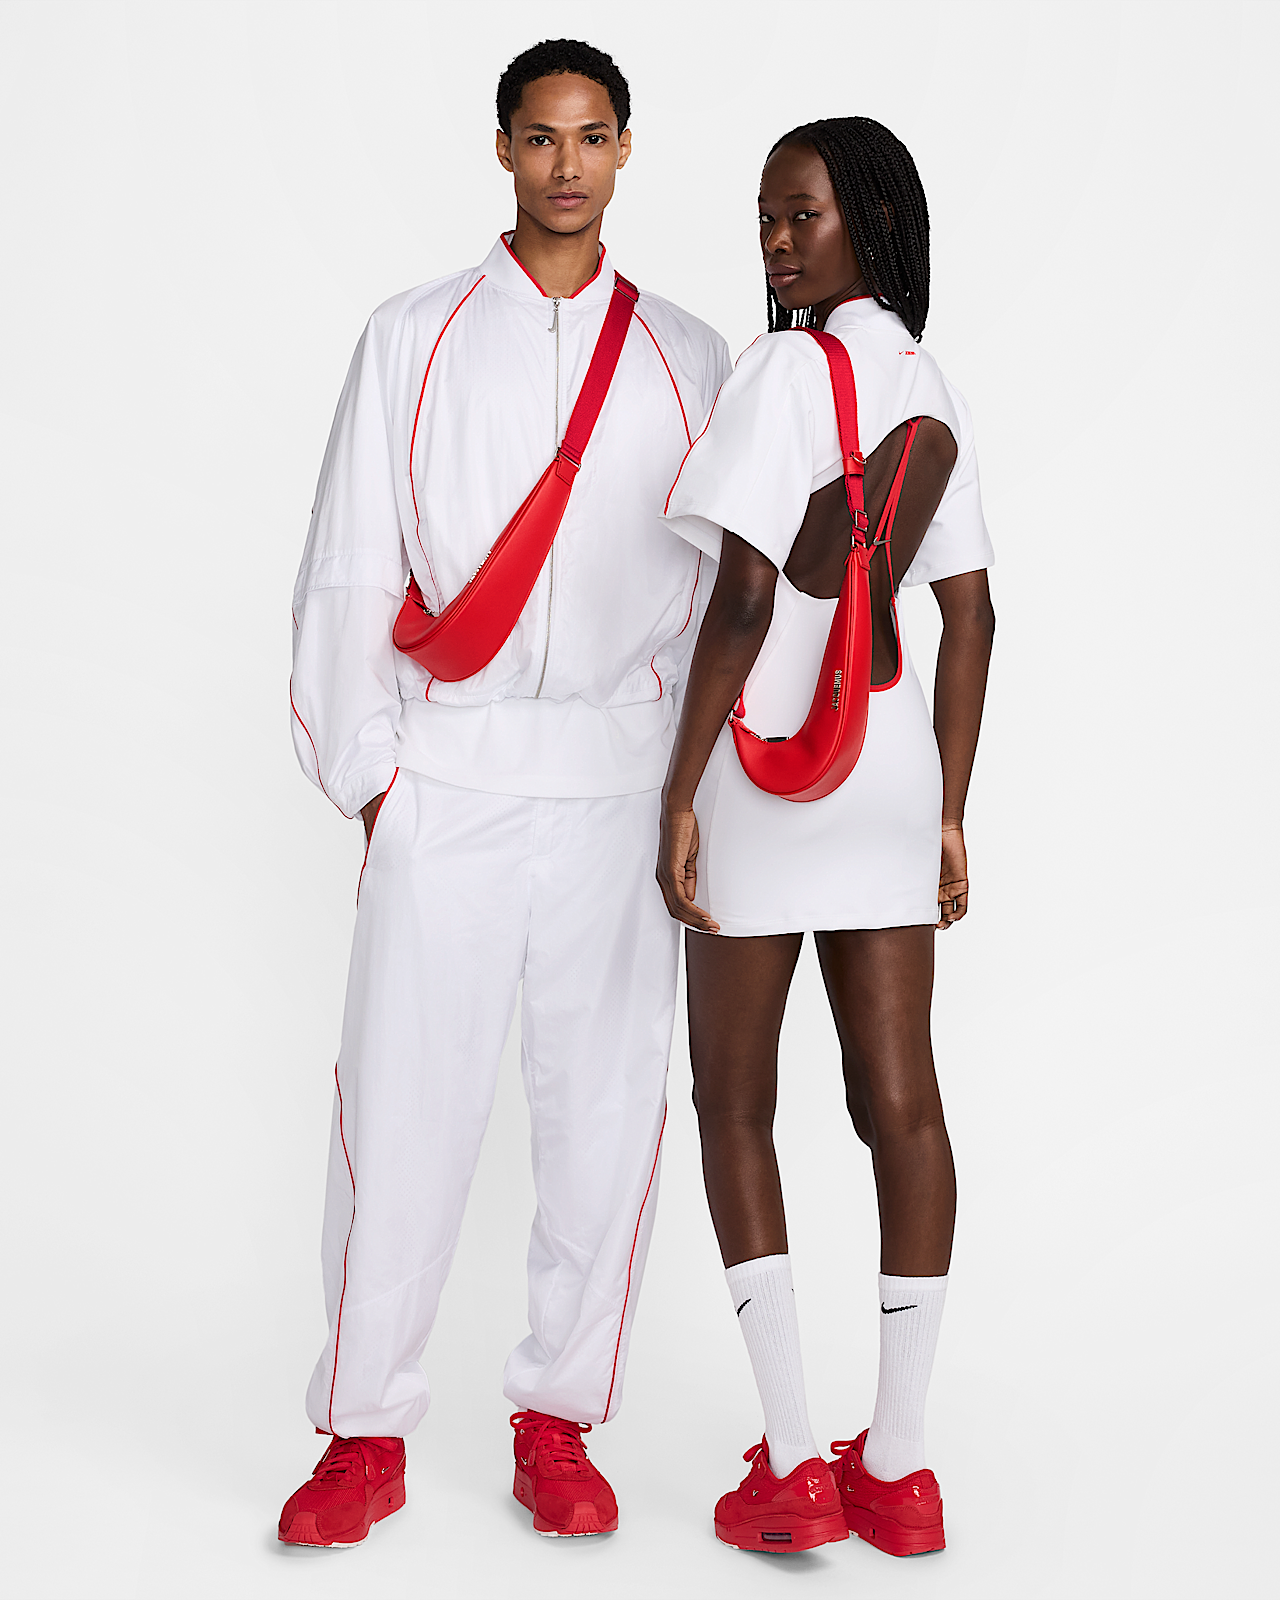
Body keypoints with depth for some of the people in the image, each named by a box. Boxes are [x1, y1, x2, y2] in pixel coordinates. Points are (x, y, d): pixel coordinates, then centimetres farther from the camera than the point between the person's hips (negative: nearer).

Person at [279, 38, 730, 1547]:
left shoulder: (686, 356, 11)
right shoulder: (415, 337, 8)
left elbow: (721, 577, 12)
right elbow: (348, 571, 6)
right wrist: (367, 769, 0)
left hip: (619, 780, 1)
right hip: (445, 778, -1)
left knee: (606, 1096, 2)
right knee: (403, 1093, -3)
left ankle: (558, 1422, 16)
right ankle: (367, 1433, 11)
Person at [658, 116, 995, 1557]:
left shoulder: (790, 368, -12)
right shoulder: (932, 388, 11)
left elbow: (747, 592, -19)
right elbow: (970, 618, 10)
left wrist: (680, 793, -15)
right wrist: (949, 814, 13)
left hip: (765, 761, -6)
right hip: (890, 764, 6)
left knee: (733, 1103, 5)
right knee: (898, 1097, 4)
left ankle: (793, 1469, 4)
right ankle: (899, 1469, 10)